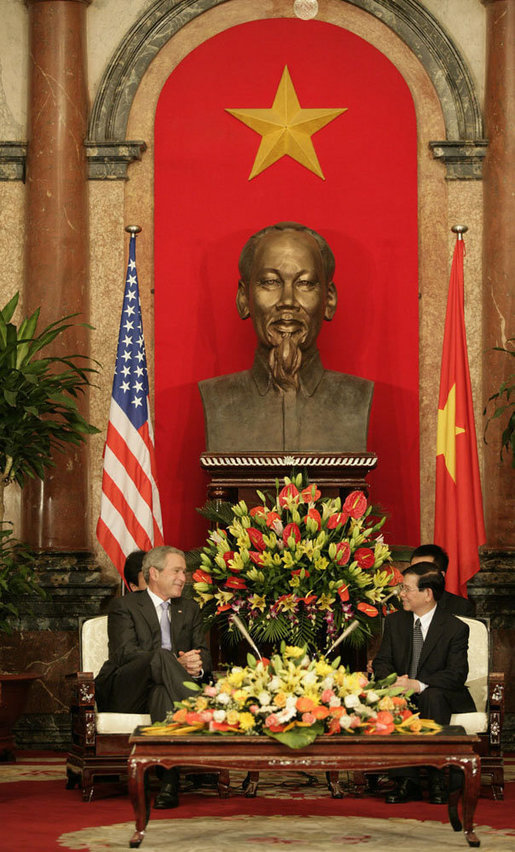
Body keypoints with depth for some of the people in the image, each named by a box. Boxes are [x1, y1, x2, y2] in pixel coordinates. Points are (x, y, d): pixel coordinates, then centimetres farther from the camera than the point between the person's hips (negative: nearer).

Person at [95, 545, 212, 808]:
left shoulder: (189, 609, 24)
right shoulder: (124, 606, 7)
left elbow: (203, 653, 13)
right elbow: (125, 653, -10)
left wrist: (198, 665, -15)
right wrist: (176, 663, -23)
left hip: (162, 689, 3)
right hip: (124, 692, -3)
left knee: (162, 694, -37)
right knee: (161, 657, -35)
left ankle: (169, 783, -50)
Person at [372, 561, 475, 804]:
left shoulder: (456, 628, -6)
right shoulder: (394, 622, 9)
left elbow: (457, 674, -15)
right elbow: (381, 662, 7)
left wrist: (419, 684, -29)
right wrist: (392, 681, -19)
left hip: (439, 696, -3)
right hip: (403, 694, 4)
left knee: (432, 696, -38)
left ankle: (437, 779, -33)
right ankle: (406, 781, -32)